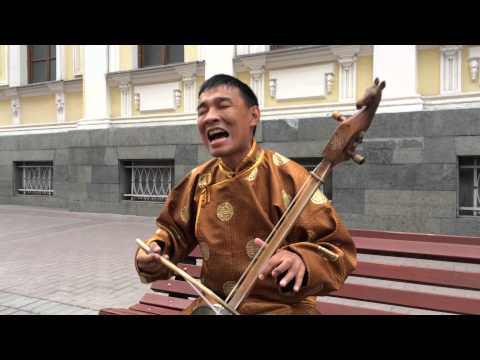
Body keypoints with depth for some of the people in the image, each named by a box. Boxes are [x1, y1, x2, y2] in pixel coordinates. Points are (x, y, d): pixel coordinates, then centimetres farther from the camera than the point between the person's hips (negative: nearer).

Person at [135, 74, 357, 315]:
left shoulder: (287, 177, -17)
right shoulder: (198, 180, -1)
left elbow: (339, 248, -17)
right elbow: (175, 230, 14)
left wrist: (300, 261, -36)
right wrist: (155, 251, -7)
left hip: (281, 307, -3)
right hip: (214, 304, 4)